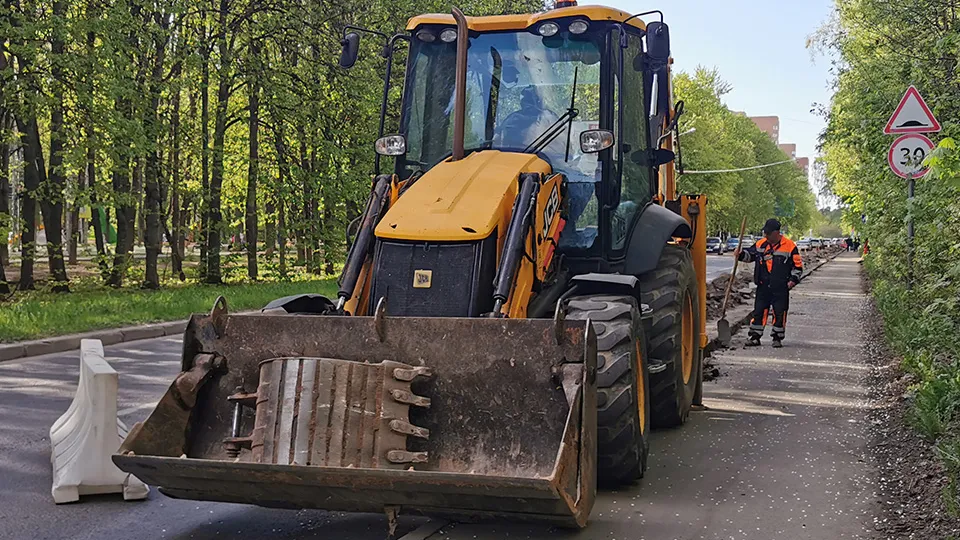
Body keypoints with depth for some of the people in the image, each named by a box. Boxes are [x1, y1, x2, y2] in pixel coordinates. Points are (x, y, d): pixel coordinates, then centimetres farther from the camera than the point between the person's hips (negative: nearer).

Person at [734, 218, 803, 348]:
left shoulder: (789, 246, -4)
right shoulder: (760, 244, 6)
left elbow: (798, 265, 1)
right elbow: (750, 254, 19)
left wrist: (794, 279, -8)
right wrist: (741, 254, -1)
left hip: (781, 288, -3)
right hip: (763, 286, 3)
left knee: (779, 313, 2)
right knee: (759, 311, 4)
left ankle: (777, 338, 13)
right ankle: (755, 336, 10)